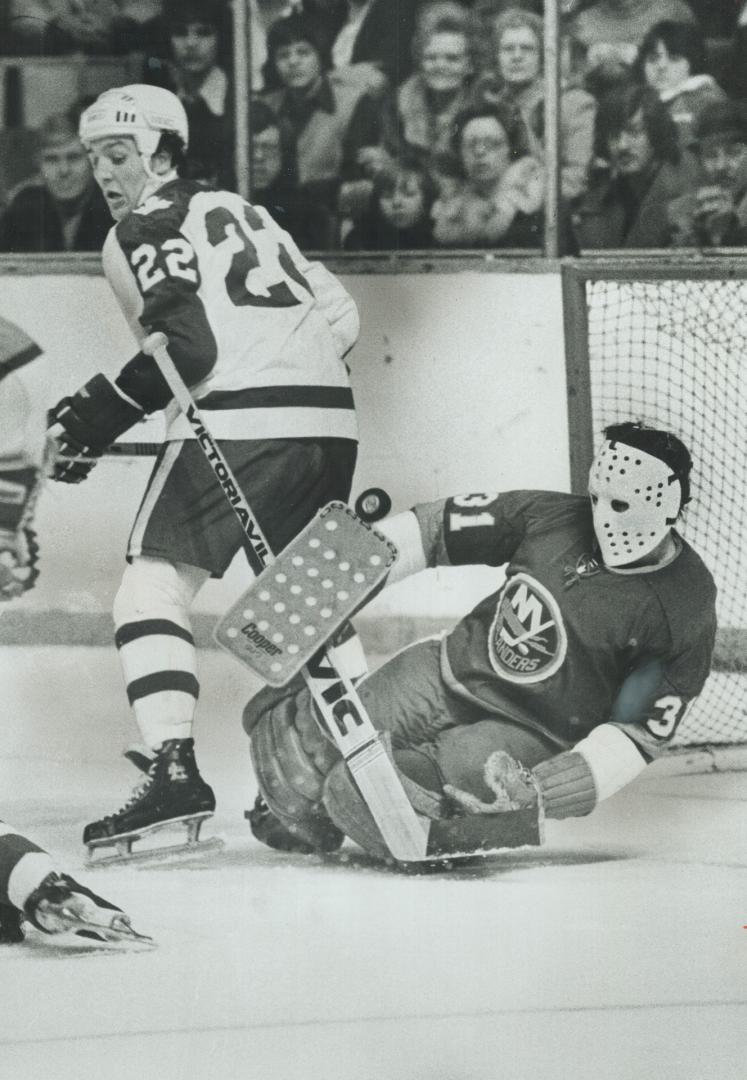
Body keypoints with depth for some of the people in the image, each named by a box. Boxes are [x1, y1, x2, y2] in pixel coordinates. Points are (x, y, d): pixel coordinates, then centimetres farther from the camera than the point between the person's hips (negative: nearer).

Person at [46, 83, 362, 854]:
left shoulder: (145, 230, 2)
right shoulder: (240, 212, 27)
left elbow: (186, 344, -12)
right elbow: (339, 314, 23)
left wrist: (100, 415, -6)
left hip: (238, 420, -8)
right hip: (331, 421, 8)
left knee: (153, 586, -2)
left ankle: (174, 769, -15)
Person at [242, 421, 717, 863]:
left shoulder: (686, 610, -14)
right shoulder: (553, 516, -5)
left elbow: (643, 731, -12)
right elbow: (436, 529, 0)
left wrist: (549, 788, -24)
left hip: (528, 736, -5)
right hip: (450, 675, 5)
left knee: (356, 793, -27)